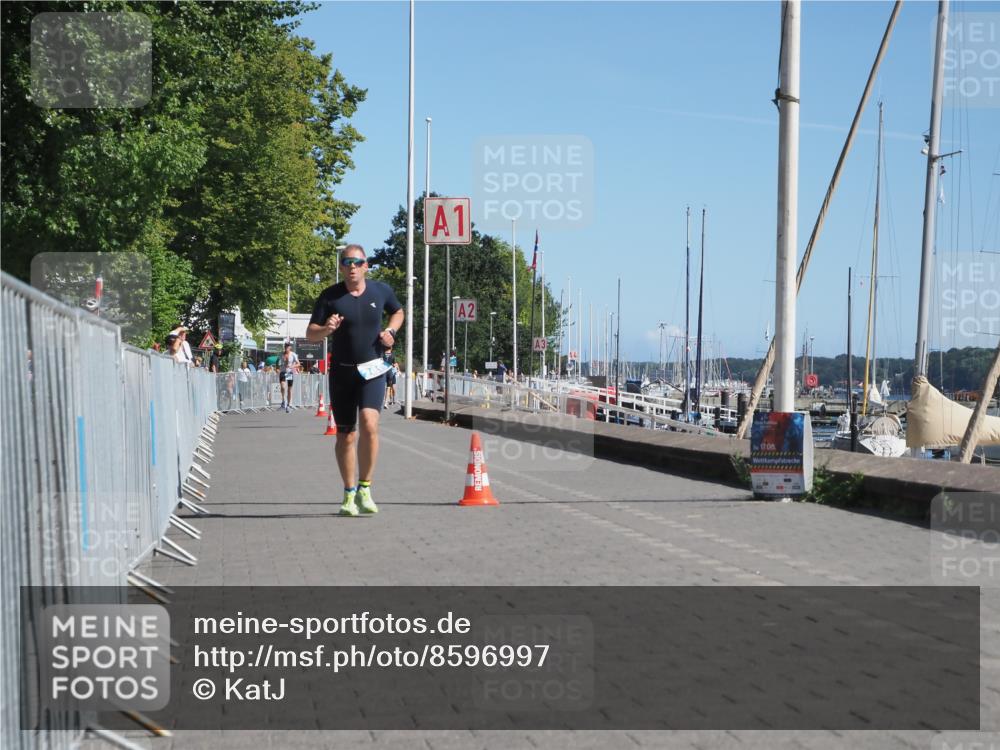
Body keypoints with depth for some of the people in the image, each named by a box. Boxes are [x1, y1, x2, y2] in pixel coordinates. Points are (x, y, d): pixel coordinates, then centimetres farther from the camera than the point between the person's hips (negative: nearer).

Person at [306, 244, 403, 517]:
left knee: (369, 425, -20)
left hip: (372, 371, 0)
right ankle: (349, 495, 19)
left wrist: (390, 331, 2)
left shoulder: (381, 290, 3)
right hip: (341, 373, 0)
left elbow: (398, 312, 23)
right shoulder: (330, 296, -2)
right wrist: (326, 329, -24)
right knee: (345, 435, 5)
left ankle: (364, 488, -7)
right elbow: (310, 333, -2)